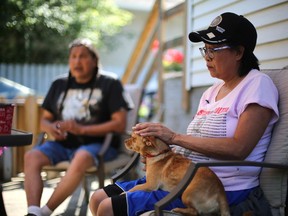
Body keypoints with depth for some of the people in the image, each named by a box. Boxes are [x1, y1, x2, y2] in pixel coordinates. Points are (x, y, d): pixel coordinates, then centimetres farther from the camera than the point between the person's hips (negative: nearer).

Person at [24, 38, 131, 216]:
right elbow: (45, 119, 20)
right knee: (31, 157, -24)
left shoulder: (110, 84, 1)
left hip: (97, 143, -5)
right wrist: (50, 128, -7)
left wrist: (82, 129, -17)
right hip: (63, 144, 5)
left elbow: (120, 124, -7)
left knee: (82, 158, -38)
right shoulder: (59, 85, 16)